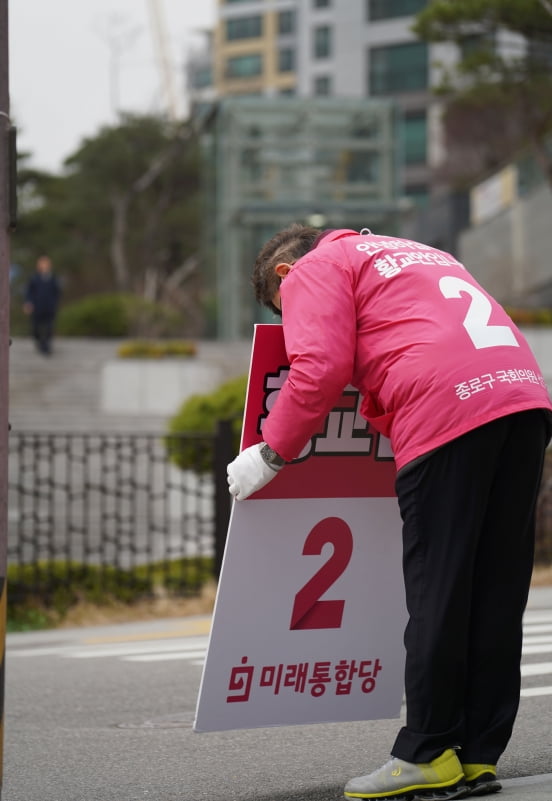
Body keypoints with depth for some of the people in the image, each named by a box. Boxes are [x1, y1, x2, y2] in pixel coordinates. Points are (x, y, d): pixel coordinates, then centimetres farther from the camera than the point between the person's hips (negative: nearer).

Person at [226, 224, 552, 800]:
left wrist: (271, 453, 4)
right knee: (496, 593, 9)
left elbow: (319, 370, -4)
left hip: (450, 409, -8)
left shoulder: (314, 270, 11)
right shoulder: (416, 255, 35)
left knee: (435, 593, -4)